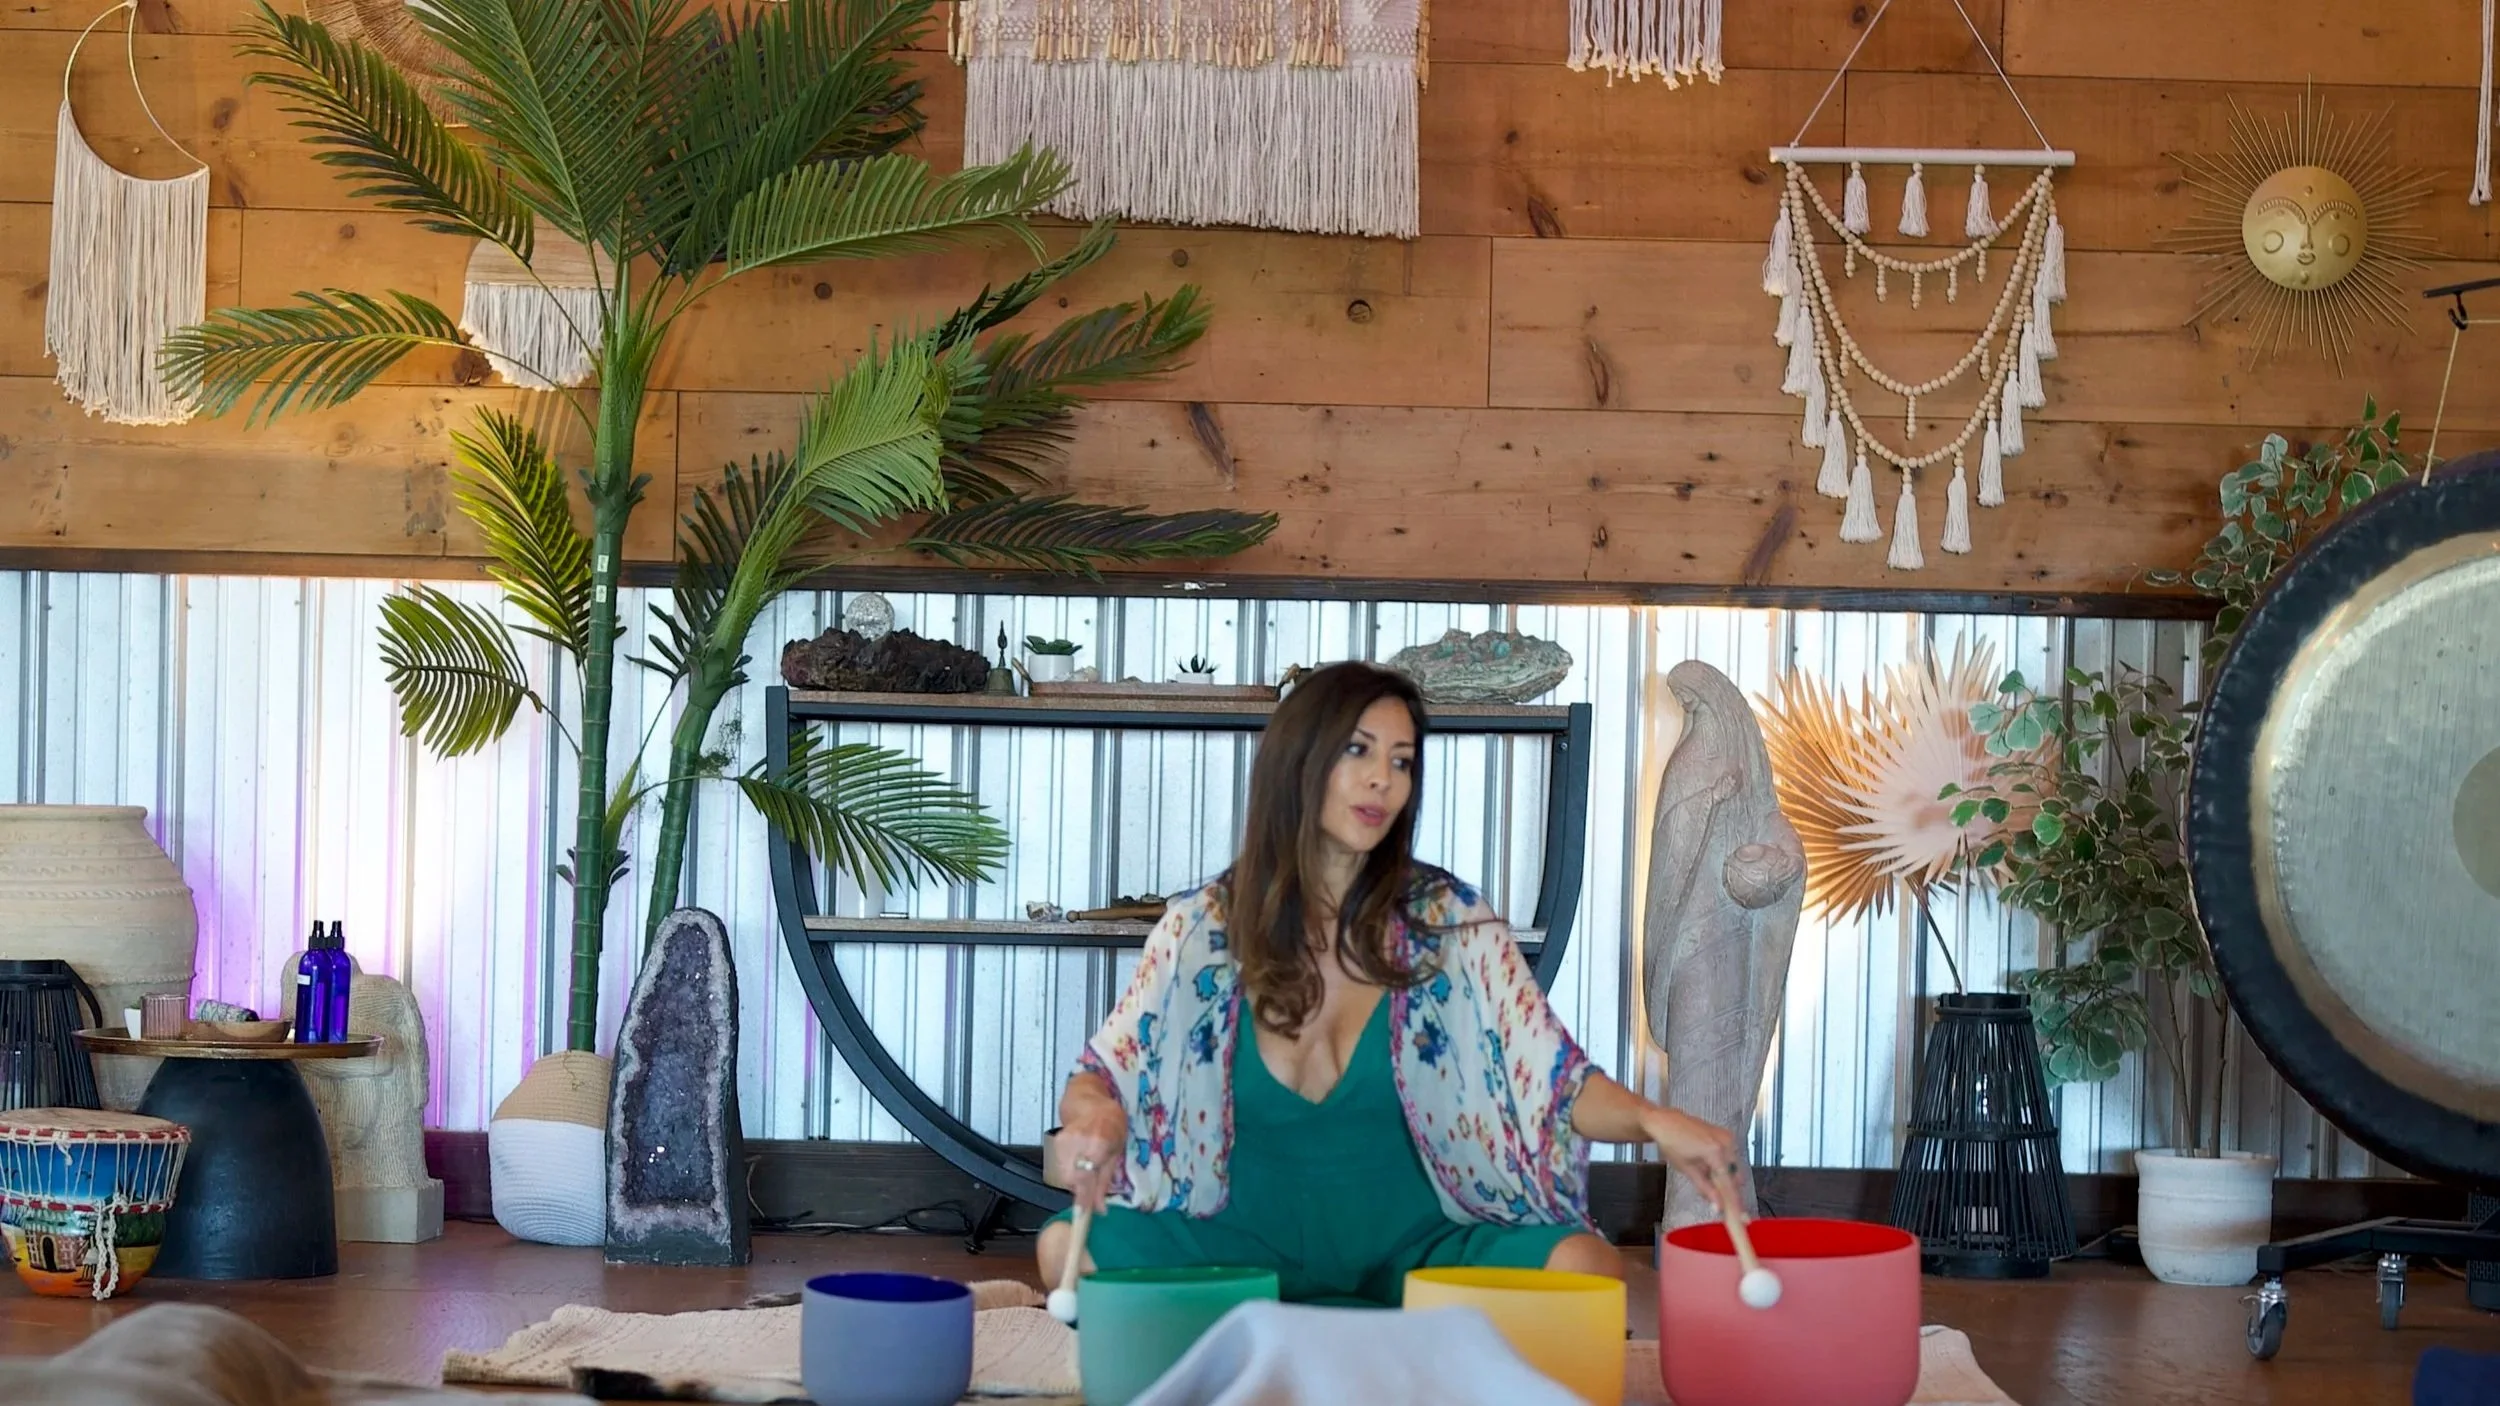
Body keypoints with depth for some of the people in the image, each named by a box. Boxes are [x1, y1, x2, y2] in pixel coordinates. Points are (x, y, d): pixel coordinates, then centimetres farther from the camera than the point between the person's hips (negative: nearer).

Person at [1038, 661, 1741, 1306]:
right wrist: (1094, 1114, -28)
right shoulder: (1202, 928, 0)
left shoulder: (1449, 924, -2)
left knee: (1589, 1266, -30)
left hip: (1412, 1250, -1)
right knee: (1069, 1245, -27)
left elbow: (1555, 1079, -8)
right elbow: (1099, 1078, -2)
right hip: (1253, 1247, 1)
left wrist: (1655, 1121, -30)